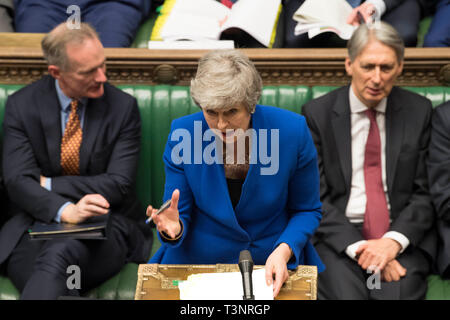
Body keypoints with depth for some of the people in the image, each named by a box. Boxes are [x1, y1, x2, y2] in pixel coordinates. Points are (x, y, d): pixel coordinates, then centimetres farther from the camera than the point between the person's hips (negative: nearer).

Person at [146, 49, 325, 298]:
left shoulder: (293, 131, -13)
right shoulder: (182, 133, -11)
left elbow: (306, 210, -2)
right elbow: (181, 216, -2)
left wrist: (283, 251, -20)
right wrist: (173, 228, -26)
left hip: (274, 266, -1)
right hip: (199, 260, 1)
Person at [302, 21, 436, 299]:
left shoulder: (420, 111, 7)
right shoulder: (317, 114, 2)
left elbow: (425, 192, 5)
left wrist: (394, 240, -12)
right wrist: (358, 248, -14)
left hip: (403, 235, 1)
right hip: (337, 235, -1)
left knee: (398, 292, -27)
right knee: (346, 295, -27)